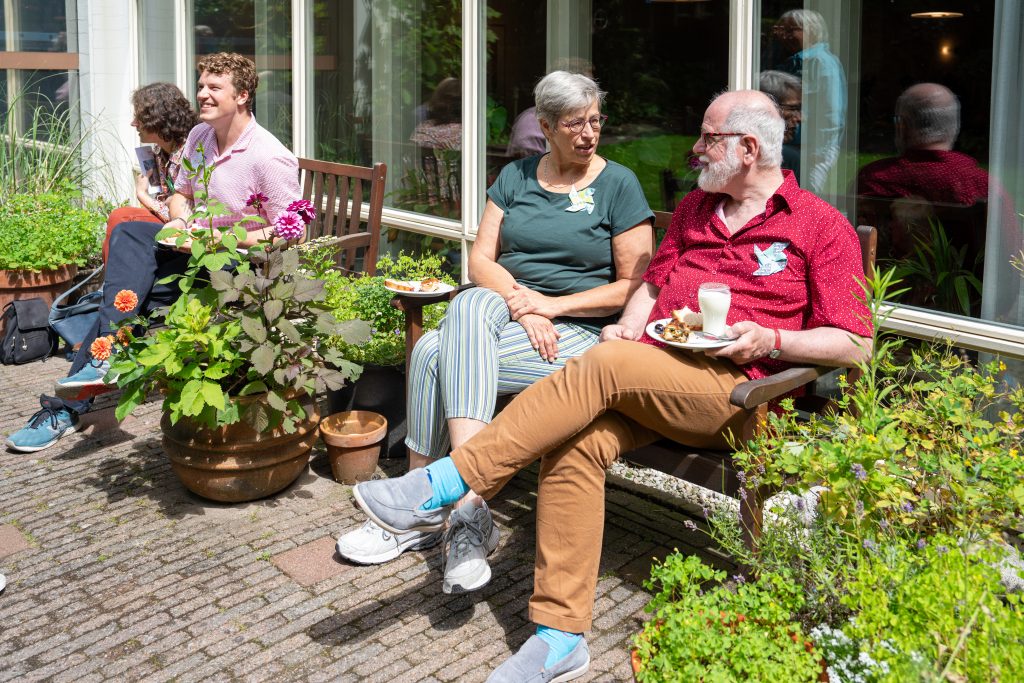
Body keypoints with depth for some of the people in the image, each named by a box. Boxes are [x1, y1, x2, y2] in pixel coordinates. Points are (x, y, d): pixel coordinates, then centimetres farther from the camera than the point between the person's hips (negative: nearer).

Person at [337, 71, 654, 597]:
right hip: (500, 309, 5)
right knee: (469, 305, -33)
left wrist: (553, 305, -11)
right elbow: (481, 259, 7)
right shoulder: (516, 177, 15)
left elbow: (633, 286, -2)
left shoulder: (619, 185, 3)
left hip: (577, 329, -4)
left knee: (437, 355, -27)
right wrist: (522, 304, -11)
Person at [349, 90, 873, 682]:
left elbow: (855, 343, 2)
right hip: (646, 377, 5)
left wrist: (769, 340, -13)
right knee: (577, 444, -26)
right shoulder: (695, 207, 25)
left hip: (731, 393, -5)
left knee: (604, 366, -31)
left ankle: (444, 486, -28)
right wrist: (627, 326, 7)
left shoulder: (822, 226, 5)